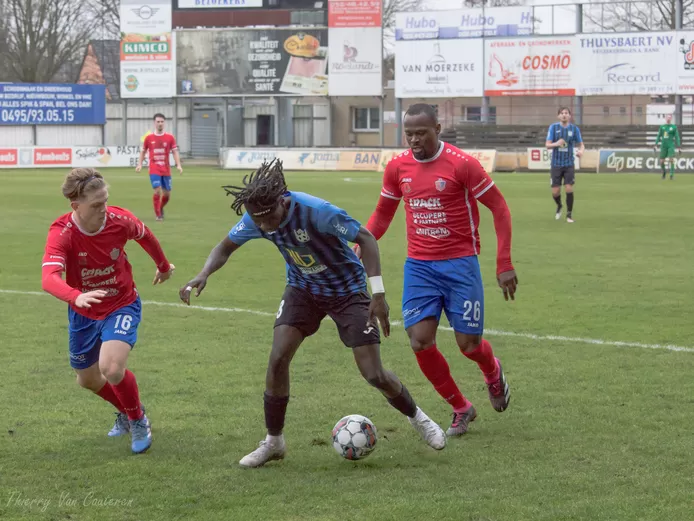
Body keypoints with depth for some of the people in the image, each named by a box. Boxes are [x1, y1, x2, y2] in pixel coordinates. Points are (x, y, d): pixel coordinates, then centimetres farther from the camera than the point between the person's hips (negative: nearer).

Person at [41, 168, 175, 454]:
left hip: (122, 306, -2)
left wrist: (164, 266, 22)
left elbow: (145, 236, 4)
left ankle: (137, 420, 5)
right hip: (83, 313, 2)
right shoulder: (61, 233, -28)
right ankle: (126, 411, 48)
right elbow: (49, 278, -43)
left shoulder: (120, 220, -22)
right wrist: (76, 297, -64)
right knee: (87, 379, 17)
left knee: (111, 368, -24)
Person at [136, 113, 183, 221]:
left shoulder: (170, 138, 3)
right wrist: (139, 164, 2)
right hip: (154, 170, -2)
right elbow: (143, 151, 12)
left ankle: (161, 208, 37)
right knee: (158, 191, -16)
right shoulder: (149, 138, 2)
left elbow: (175, 152, 0)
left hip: (166, 170, 2)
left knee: (167, 194, 7)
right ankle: (157, 214, -2)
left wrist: (178, 165, -12)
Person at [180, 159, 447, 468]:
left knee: (374, 375, -6)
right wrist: (203, 275, -22)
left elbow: (365, 239, -24)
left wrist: (378, 294, -29)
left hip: (347, 291, -4)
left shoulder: (316, 211, -34)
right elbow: (226, 247, -1)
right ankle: (273, 442, 2)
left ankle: (416, 417, 24)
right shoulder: (256, 219, -18)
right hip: (303, 289, 4)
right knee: (278, 358, -15)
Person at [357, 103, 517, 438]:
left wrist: (504, 265, -10)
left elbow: (499, 209, -6)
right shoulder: (397, 167, 2)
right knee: (420, 342, -9)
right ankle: (460, 409, 11)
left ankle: (492, 373, 37)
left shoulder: (461, 164, -12)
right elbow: (382, 215, 16)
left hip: (460, 264, -4)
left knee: (468, 344, -2)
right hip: (419, 266, 4)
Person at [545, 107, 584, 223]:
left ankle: (569, 215, 4)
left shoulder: (575, 129, 1)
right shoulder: (553, 127, -2)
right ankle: (559, 206, 33)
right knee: (555, 191, -1)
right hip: (556, 164, 0)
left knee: (569, 189, -12)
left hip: (569, 164, 0)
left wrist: (581, 151, -17)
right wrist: (556, 144, -28)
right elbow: (547, 144, -6)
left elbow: (581, 144, 8)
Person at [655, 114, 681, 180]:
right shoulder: (662, 127, 10)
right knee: (662, 162, 2)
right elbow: (659, 137, 10)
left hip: (671, 146, -2)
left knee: (671, 160, -20)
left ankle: (672, 174, -13)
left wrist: (679, 148, -2)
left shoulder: (674, 127, 3)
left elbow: (677, 137, 3)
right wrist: (656, 145, 1)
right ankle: (664, 171, 32)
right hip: (663, 146, 3)